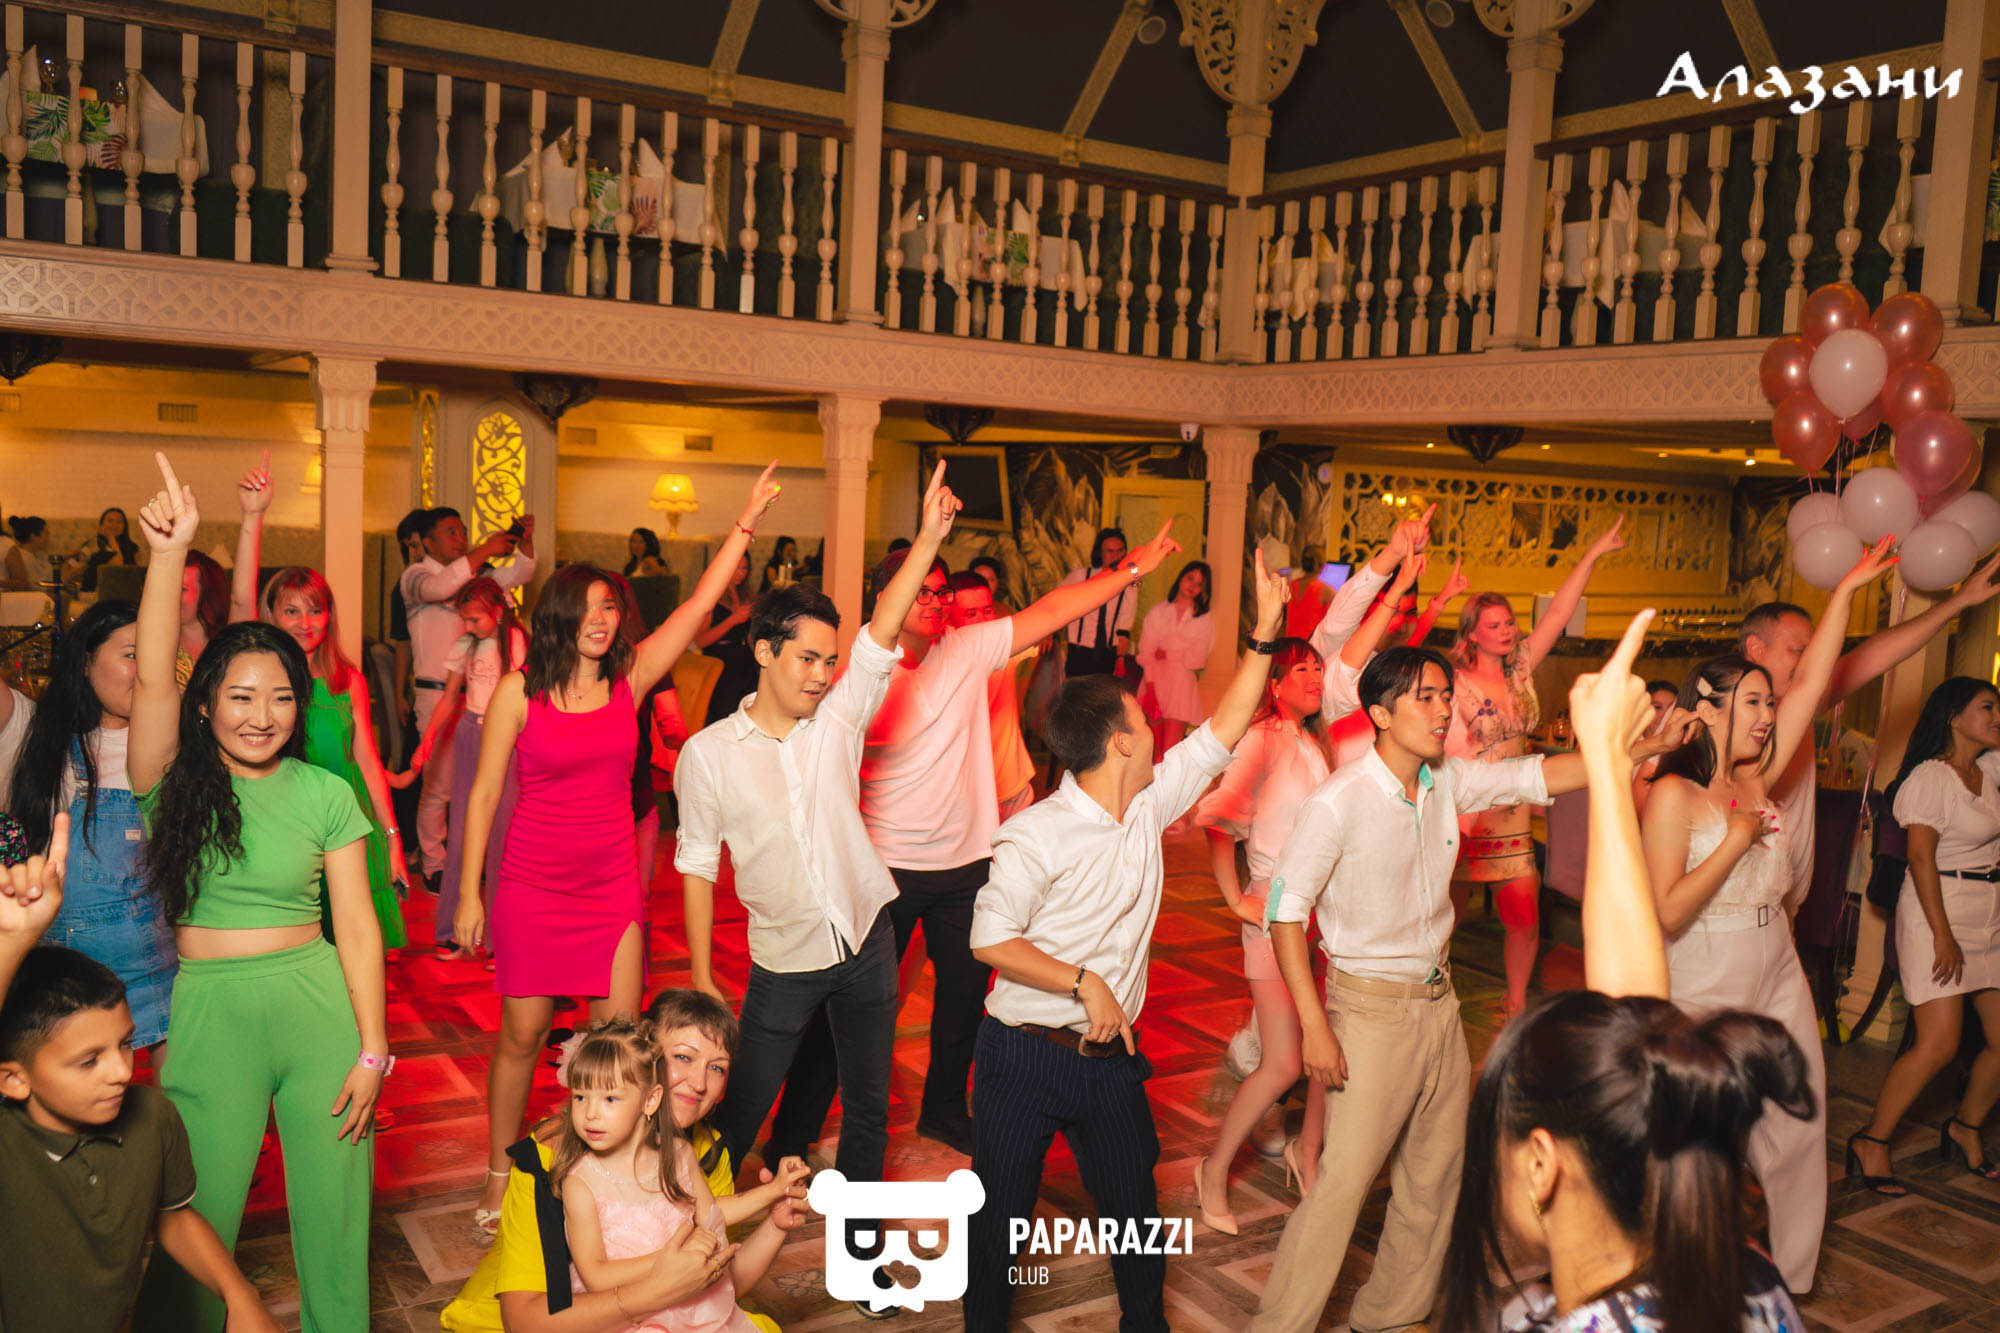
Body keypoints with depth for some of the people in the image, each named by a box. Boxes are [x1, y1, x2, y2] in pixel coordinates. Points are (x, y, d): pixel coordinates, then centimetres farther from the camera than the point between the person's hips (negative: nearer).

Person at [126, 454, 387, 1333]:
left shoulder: (326, 795, 2)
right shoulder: (177, 783, 1)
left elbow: (357, 925, 1)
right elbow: (152, 676, -16)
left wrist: (372, 1052, -4)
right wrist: (170, 552, -27)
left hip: (319, 1006, 0)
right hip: (209, 1013, 0)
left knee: (333, 1220, 7)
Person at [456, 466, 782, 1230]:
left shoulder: (629, 680, 0)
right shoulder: (518, 691, -6)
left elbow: (698, 607, -1)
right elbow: (484, 794, -2)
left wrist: (747, 525, -3)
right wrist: (468, 895, -2)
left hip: (613, 883, 2)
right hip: (532, 885, -2)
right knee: (522, 1034, 7)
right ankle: (500, 1175, 27)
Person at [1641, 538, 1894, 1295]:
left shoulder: (1756, 778, 2)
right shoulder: (1673, 795, -17)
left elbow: (1812, 682, 3)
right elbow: (1663, 915, -24)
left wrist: (1846, 590, 0)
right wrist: (1737, 837, -22)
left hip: (1777, 984, 7)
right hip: (1702, 996, -7)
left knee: (1797, 1139, 13)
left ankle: (1786, 1283, 30)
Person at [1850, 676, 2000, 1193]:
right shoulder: (1930, 776, -12)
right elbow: (1921, 857, -16)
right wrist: (1942, 934, -20)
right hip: (1938, 913, -8)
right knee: (1938, 1045, -12)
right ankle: (1871, 1144, 0)